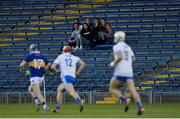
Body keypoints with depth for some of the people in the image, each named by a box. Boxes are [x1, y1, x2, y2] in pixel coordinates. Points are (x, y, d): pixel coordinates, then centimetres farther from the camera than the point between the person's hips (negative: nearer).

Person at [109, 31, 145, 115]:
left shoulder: (117, 47, -4)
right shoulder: (128, 47, 18)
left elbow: (120, 57, -19)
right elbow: (133, 58, 16)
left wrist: (113, 63, -4)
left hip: (120, 72, -6)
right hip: (129, 72, 6)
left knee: (112, 88, 10)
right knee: (132, 89, -3)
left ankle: (124, 100, -12)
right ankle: (140, 107, -20)